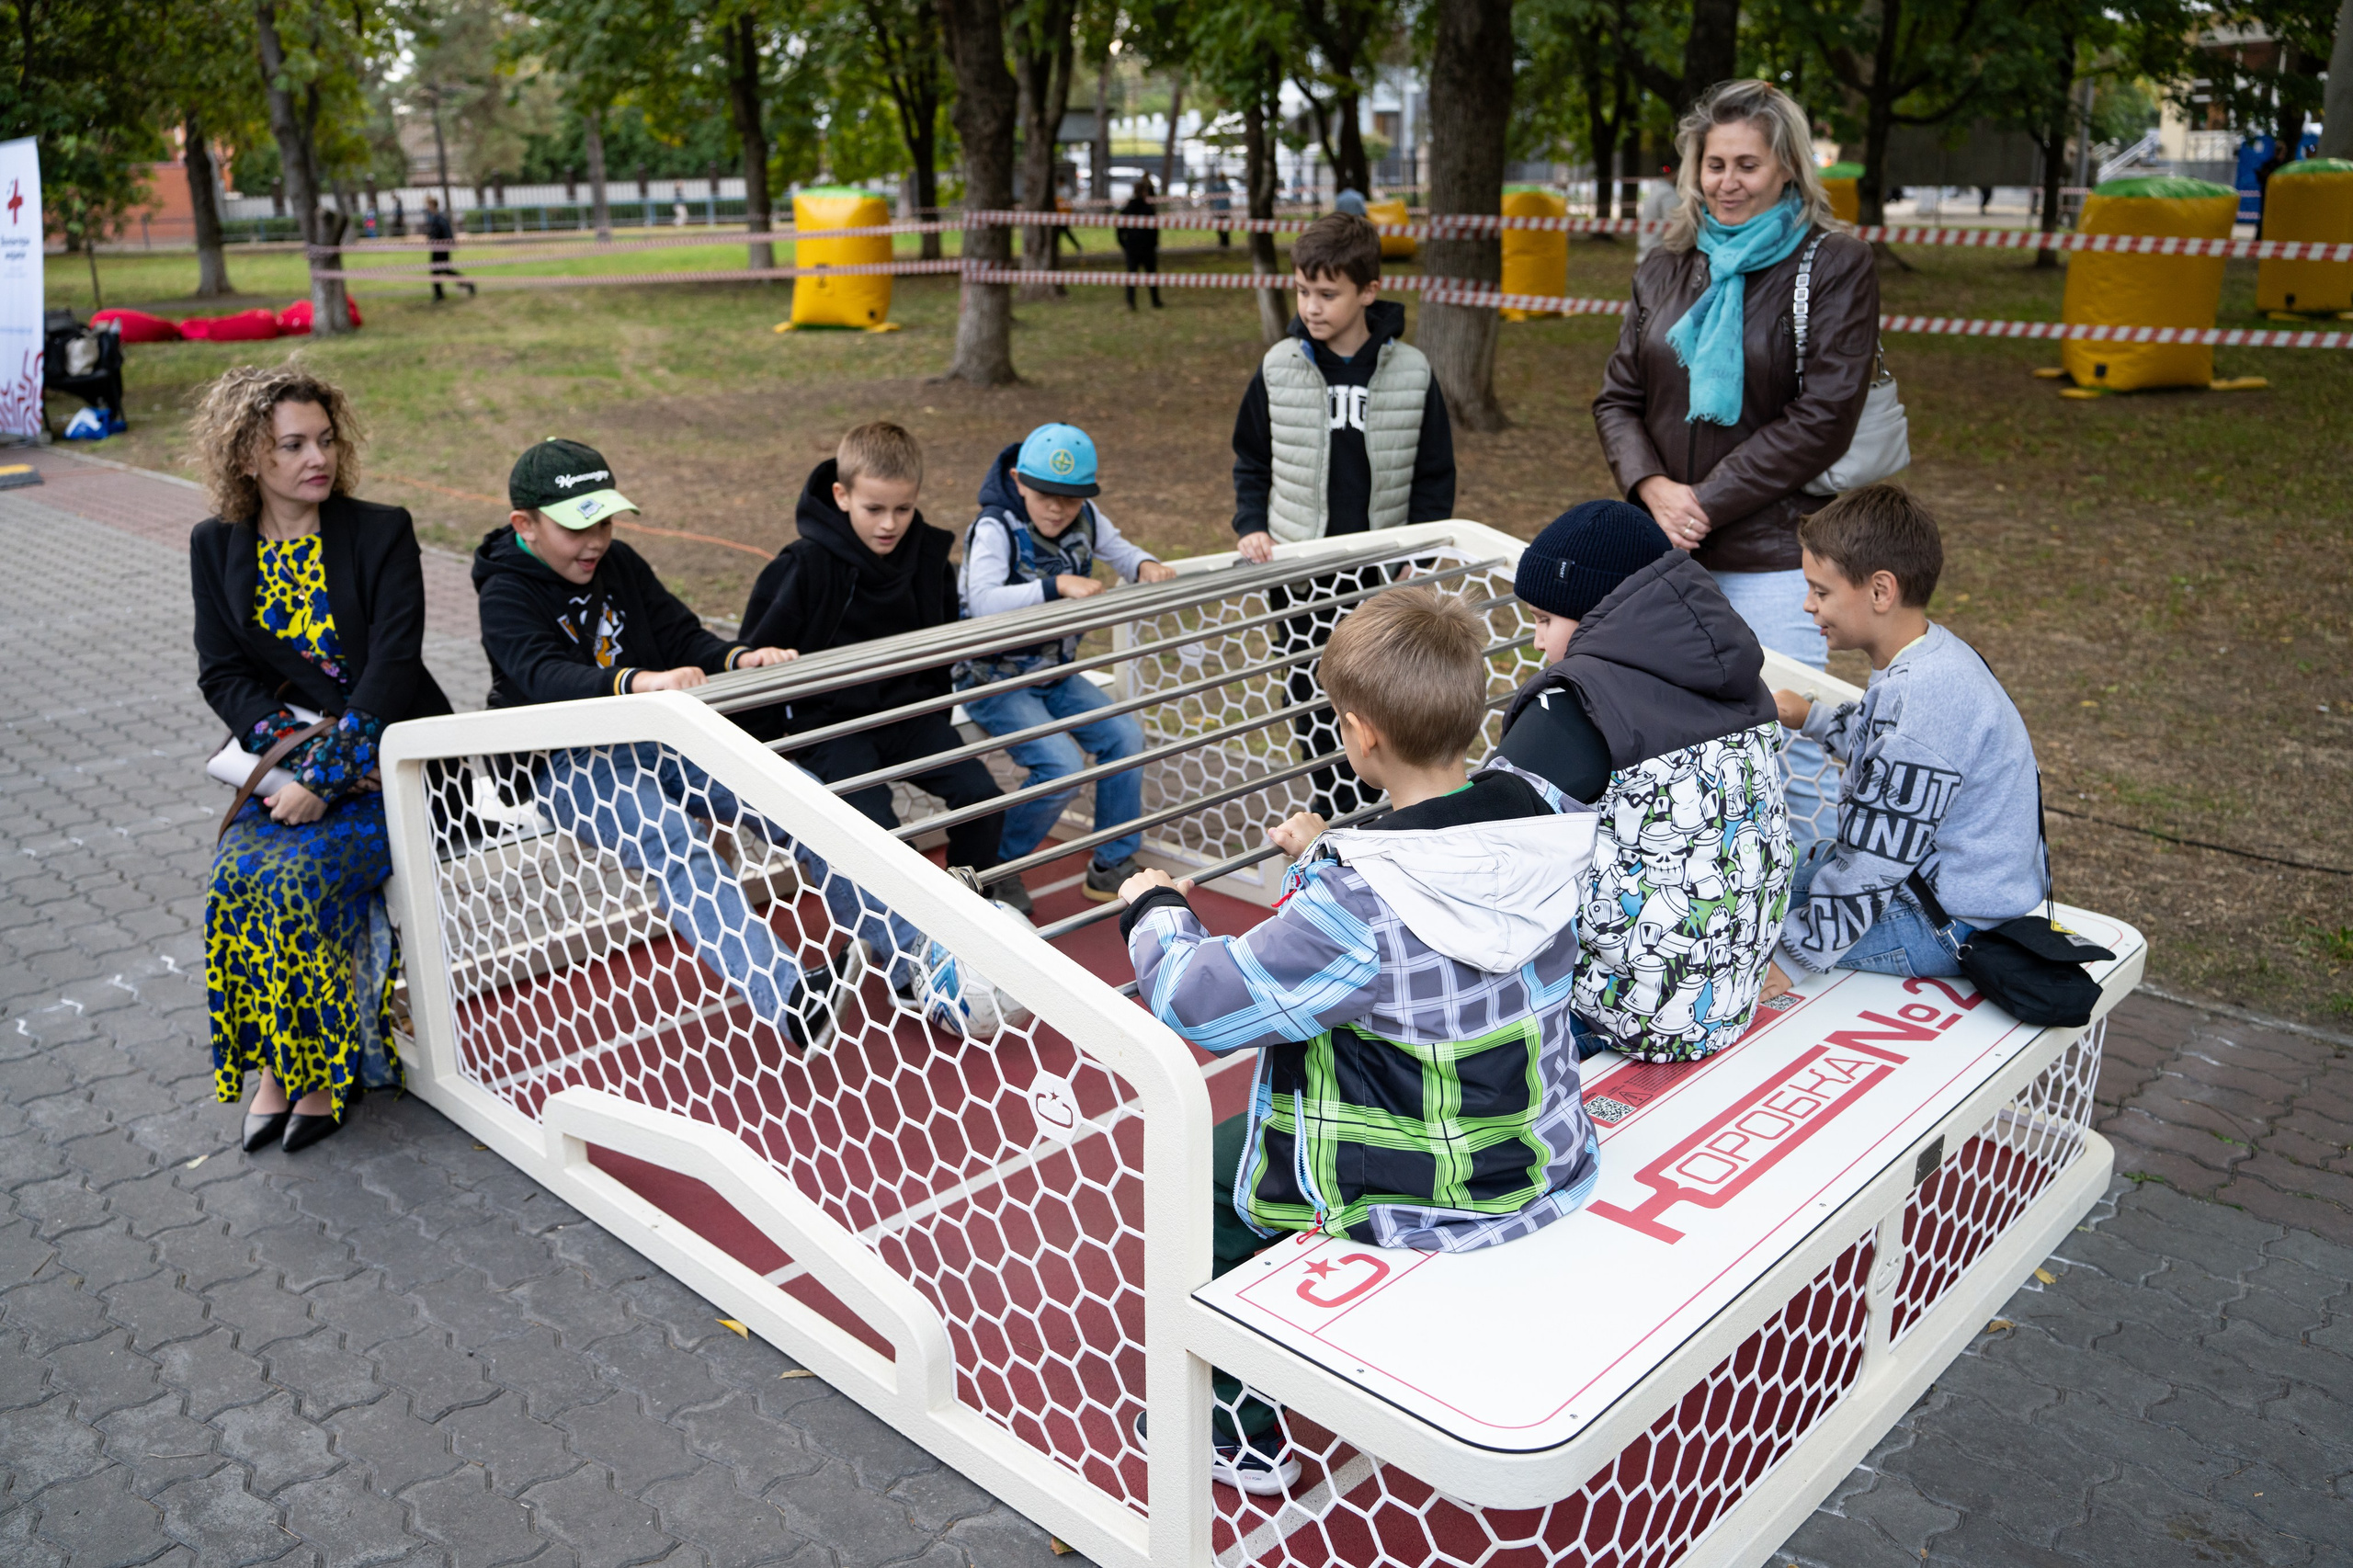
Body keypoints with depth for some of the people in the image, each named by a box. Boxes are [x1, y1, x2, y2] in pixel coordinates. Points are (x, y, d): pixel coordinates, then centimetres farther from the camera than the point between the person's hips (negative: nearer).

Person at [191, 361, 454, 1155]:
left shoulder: (381, 531, -4)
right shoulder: (217, 546, 8)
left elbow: (394, 664, -13)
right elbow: (222, 672, 4)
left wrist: (328, 771, -20)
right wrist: (289, 740, -14)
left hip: (389, 756, -4)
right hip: (286, 756, 4)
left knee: (300, 875, -27)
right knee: (237, 875, -24)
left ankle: (325, 1066, -7)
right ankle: (273, 1062, -7)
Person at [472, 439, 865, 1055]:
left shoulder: (620, 564, 13)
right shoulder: (505, 596, -8)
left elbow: (682, 635, 7)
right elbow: (545, 676, -27)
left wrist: (738, 657, -17)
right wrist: (637, 681, -47)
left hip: (655, 741, 7)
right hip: (568, 765, -6)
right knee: (672, 844, -35)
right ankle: (788, 999, -51)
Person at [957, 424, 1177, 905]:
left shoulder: (1084, 518, -2)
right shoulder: (996, 527, -22)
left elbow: (1119, 550, 10)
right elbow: (982, 602, -36)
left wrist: (1146, 566, -15)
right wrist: (1056, 585, -45)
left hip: (1053, 672, 7)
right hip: (995, 679, -7)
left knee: (1125, 736, -6)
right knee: (1062, 764, -24)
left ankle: (1111, 867, 9)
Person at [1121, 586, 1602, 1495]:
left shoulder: (1356, 908, -32)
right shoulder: (1539, 833, -11)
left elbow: (1197, 1002, -23)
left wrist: (1155, 911, -4)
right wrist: (1330, 851, 21)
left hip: (1423, 1202, -7)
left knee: (1208, 1169, 17)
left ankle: (1239, 1433, 31)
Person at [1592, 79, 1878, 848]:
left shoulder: (1834, 265, -2)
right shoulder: (1666, 267, 13)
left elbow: (1822, 417, -10)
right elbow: (1618, 397, 11)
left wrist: (1708, 500, -14)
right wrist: (1653, 487, -8)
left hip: (1774, 559, -5)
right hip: (1669, 552, 5)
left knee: (1789, 757, -2)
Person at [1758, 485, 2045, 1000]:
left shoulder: (1918, 699, -31)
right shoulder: (1928, 654, 1)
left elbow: (1873, 864, -28)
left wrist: (1793, 959, -21)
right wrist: (1811, 717, 25)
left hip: (1956, 921, -10)